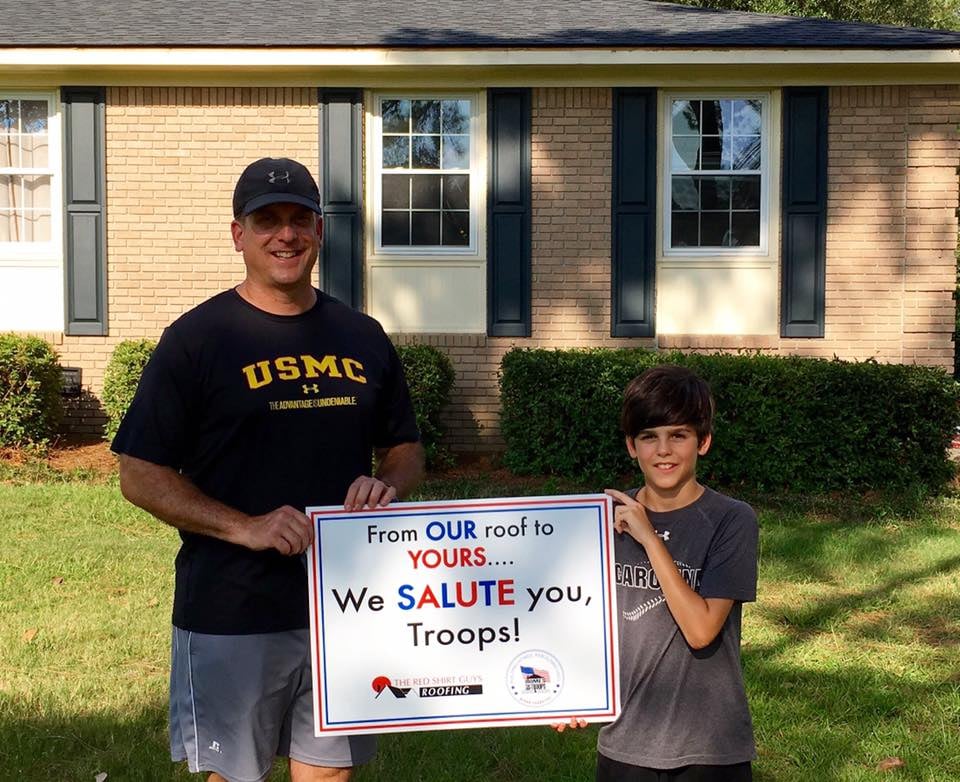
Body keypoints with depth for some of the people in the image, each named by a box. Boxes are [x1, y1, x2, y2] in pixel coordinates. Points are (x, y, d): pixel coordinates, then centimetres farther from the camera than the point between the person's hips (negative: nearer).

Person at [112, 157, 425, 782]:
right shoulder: (197, 338, -4)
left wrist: (388, 485, -7)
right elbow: (140, 475, -6)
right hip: (231, 613, -3)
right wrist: (245, 527, -19)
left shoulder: (362, 337, 9)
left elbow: (407, 449, 17)